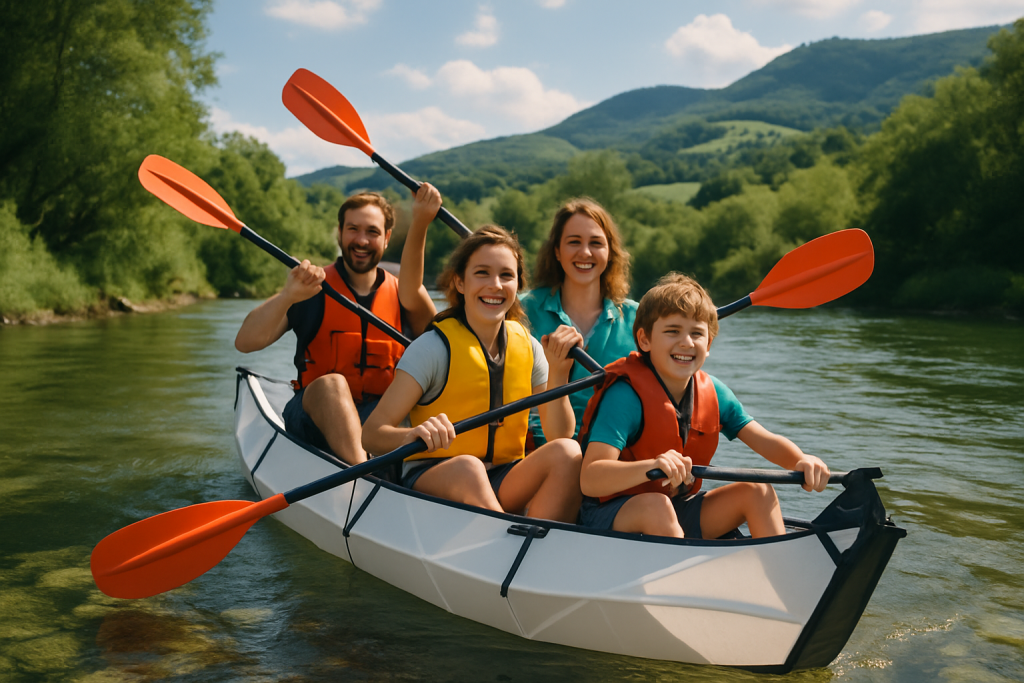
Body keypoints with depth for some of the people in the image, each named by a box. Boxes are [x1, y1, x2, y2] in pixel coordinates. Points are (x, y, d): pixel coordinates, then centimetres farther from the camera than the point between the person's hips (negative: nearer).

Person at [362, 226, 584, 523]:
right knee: (466, 467, -36)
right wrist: (412, 435, -37)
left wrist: (558, 373, -14)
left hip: (505, 485, 4)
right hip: (432, 479, -4)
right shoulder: (435, 347, -10)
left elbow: (560, 435, 1)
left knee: (568, 452, -23)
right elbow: (371, 435, -16)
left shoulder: (527, 346, 5)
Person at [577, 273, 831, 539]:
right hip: (611, 516, -7)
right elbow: (589, 481, -33)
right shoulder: (625, 396, -23)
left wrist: (801, 461, -25)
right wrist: (651, 466, -52)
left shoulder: (712, 392, -1)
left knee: (758, 491, -4)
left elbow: (766, 441, -1)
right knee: (655, 505, -37)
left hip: (680, 512, 7)